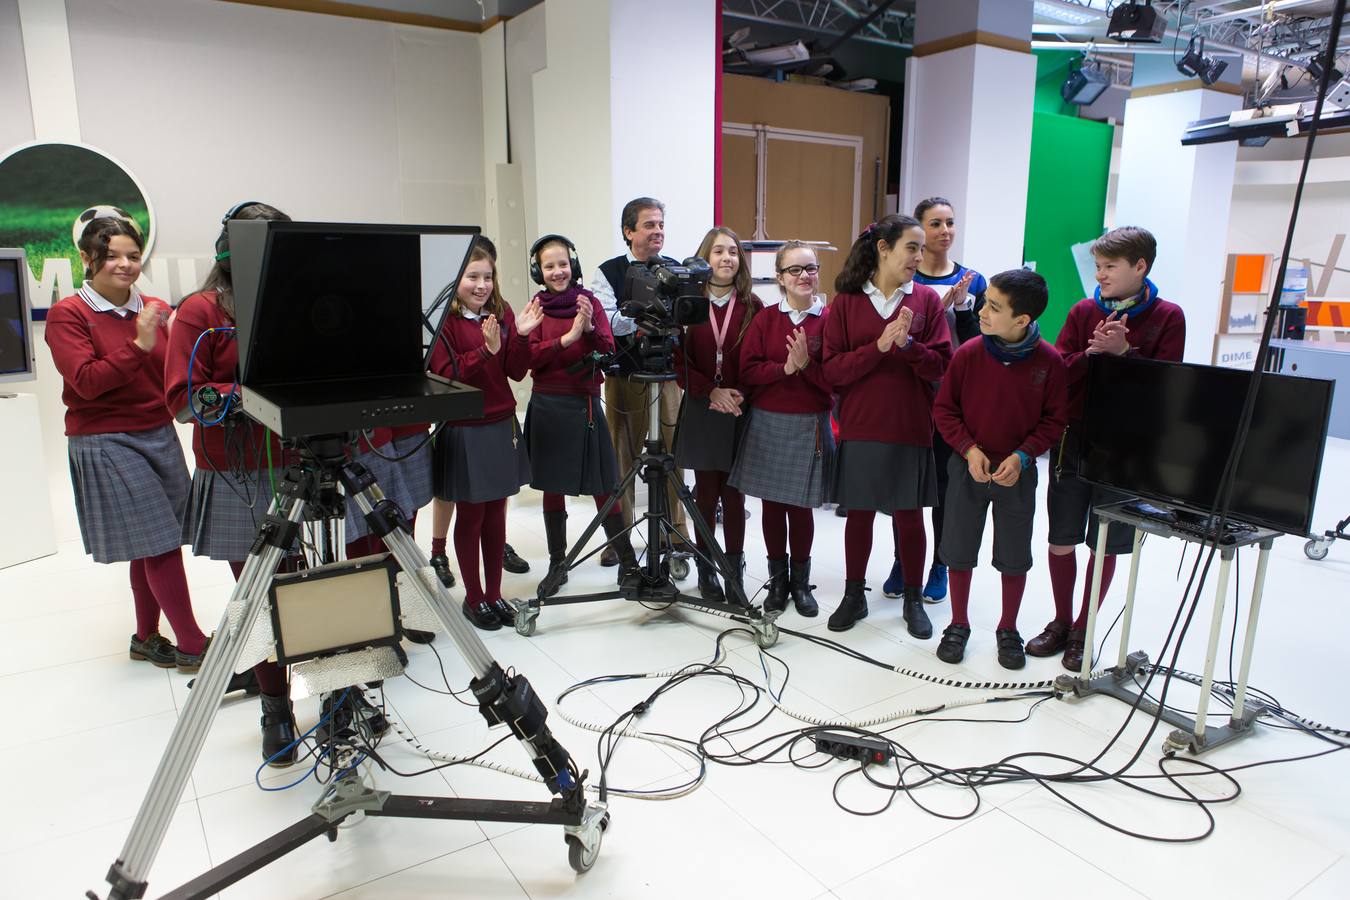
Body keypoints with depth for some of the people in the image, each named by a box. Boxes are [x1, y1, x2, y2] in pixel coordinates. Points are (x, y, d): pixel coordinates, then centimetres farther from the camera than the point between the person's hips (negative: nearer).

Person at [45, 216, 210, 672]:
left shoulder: (155, 309, 8)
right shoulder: (66, 315, -4)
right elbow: (86, 381, -15)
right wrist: (140, 345, -23)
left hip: (159, 436, 5)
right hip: (107, 443, -5)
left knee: (150, 546, 10)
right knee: (160, 542, -7)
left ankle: (147, 637, 26)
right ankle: (192, 646, 1)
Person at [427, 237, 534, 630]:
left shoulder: (501, 313, 5)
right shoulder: (443, 320, -10)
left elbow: (516, 372, 2)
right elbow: (447, 376, -17)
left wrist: (521, 335, -14)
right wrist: (486, 350, -27)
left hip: (502, 427, 5)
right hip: (464, 432, -5)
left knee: (496, 512, 12)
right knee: (470, 515, 7)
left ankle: (494, 593, 26)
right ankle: (473, 598, 23)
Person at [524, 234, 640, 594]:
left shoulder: (591, 302, 1)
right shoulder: (537, 307, 4)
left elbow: (609, 354, -6)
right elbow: (531, 358, -9)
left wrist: (590, 327, -22)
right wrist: (567, 337, -21)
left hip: (585, 405, -2)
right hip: (547, 406, 2)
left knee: (603, 489, -1)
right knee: (552, 488, 10)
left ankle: (627, 561, 11)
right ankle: (557, 564, 22)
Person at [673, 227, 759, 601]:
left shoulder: (752, 305, 3)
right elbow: (679, 360, -2)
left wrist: (740, 394, -13)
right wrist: (711, 392, -12)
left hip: (740, 412, 0)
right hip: (700, 411, 0)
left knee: (734, 494, 5)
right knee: (706, 493, 5)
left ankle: (735, 570, 16)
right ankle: (706, 569, 18)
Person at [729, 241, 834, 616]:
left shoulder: (829, 320, -3)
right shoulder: (765, 319, 3)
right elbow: (748, 371, -3)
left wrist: (806, 364, -20)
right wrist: (785, 367, -16)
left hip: (809, 426, -2)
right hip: (766, 423, 2)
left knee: (800, 505, 4)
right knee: (772, 503, 8)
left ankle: (800, 580, 23)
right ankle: (777, 579, 24)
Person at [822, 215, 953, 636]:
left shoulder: (927, 298, 1)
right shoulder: (846, 302, -1)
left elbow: (941, 365, -4)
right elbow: (832, 369, -8)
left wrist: (908, 344, -21)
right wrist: (879, 347, -19)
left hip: (910, 428, 0)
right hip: (860, 428, 0)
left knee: (909, 516, 9)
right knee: (859, 514, 10)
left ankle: (913, 600, 26)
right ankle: (854, 595, 26)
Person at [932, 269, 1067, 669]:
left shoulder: (1049, 361, -11)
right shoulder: (968, 354, -11)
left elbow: (1053, 421, -3)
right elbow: (944, 409, -2)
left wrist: (1022, 455, -16)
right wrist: (969, 449, -14)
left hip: (1017, 472, 0)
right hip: (968, 467, 0)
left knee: (1014, 556, 10)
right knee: (959, 550, 9)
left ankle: (1008, 630, 30)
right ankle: (958, 625, 27)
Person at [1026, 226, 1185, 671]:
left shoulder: (1167, 317, -3)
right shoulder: (1083, 311, 3)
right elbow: (1057, 373, -3)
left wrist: (1123, 352, -20)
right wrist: (1092, 353, -19)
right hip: (1074, 439, 2)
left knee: (1106, 545, 8)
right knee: (1061, 538, 7)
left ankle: (1083, 632, 24)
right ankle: (1061, 622, 26)